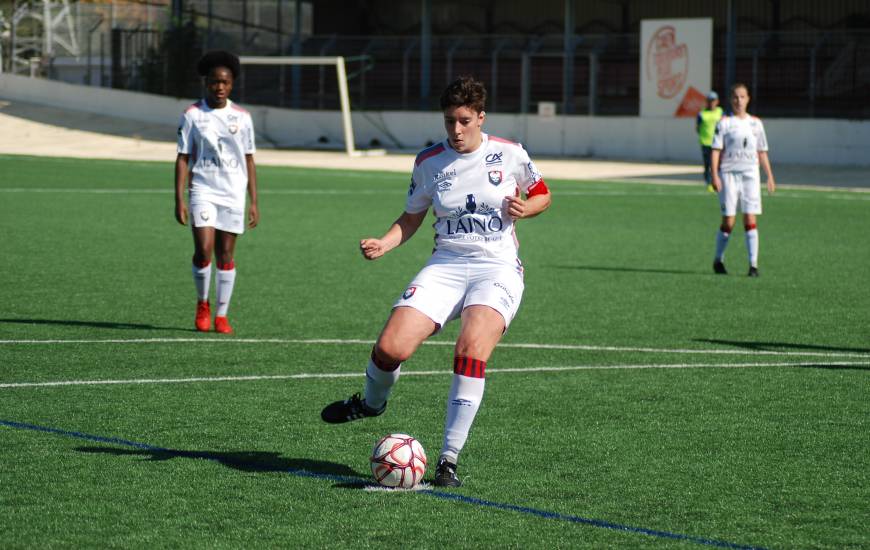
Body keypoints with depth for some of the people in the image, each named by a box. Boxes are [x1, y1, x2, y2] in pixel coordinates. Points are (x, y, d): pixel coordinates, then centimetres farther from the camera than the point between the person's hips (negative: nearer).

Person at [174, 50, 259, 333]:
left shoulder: (242, 117, 6)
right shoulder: (192, 115, 0)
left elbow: (249, 161, 11)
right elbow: (183, 158, 2)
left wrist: (254, 202, 7)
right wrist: (179, 199, -5)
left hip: (233, 194, 2)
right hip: (203, 190, -2)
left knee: (226, 255, 3)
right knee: (203, 250, -15)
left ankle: (221, 315, 11)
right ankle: (202, 304, 9)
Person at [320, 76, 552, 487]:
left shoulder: (509, 155, 1)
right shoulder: (428, 162, 6)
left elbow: (542, 195, 16)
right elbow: (412, 217, 18)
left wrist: (524, 209, -7)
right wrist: (384, 243, -1)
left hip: (497, 268, -2)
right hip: (445, 265, 2)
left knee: (471, 350, -30)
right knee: (390, 348, -18)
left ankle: (449, 459, -20)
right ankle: (372, 402, 20)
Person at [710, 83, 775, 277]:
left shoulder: (756, 123, 11)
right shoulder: (724, 123, 1)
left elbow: (762, 152, 17)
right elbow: (716, 150, -3)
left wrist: (770, 177, 12)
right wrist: (715, 175, -13)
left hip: (750, 175, 2)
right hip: (729, 174, -2)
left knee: (751, 221, -6)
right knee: (728, 222, -1)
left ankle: (753, 265, -7)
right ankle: (718, 260, 18)